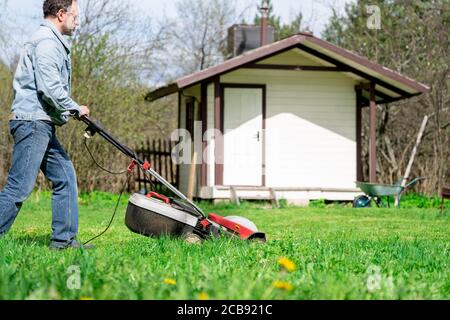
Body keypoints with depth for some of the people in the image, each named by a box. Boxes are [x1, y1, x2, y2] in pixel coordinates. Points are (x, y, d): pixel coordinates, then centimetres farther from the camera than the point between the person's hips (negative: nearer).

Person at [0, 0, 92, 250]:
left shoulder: (53, 42, 23)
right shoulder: (47, 41, -11)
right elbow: (49, 88, -20)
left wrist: (68, 112, 10)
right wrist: (75, 109, -7)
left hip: (42, 126, 11)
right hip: (32, 123, -11)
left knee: (65, 178, 10)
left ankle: (64, 239, 12)